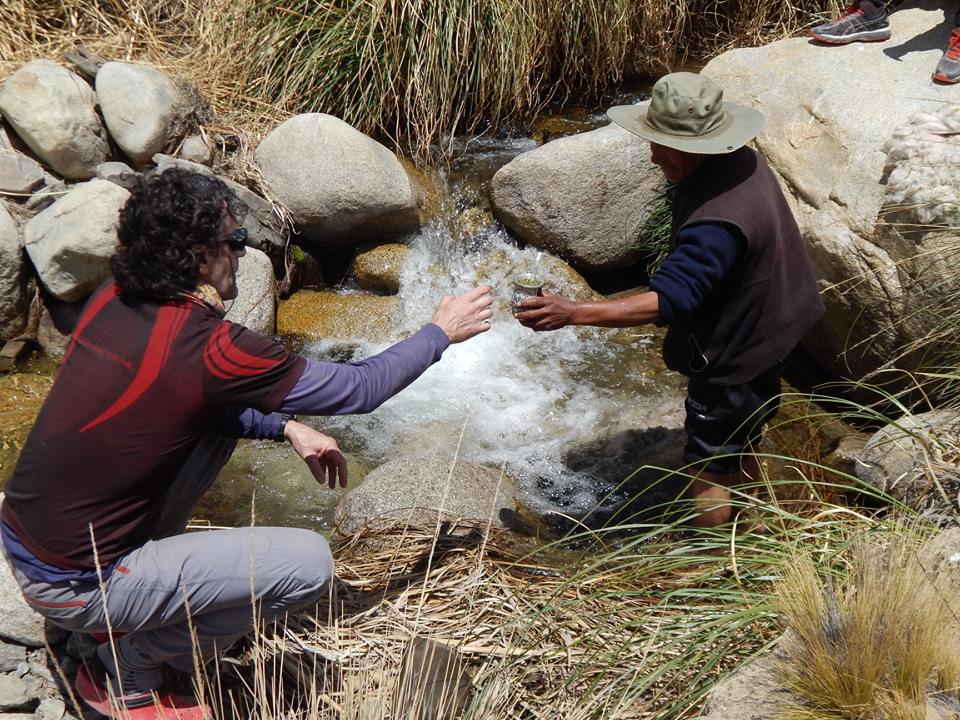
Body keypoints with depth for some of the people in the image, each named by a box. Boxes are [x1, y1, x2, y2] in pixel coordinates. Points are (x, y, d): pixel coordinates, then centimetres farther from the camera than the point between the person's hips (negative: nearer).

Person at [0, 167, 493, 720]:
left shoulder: (112, 302, -2)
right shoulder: (207, 348, -25)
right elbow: (359, 389, -13)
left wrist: (283, 426, 4)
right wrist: (441, 333, 1)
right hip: (74, 586, -8)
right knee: (311, 563, -10)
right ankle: (125, 674, 5)